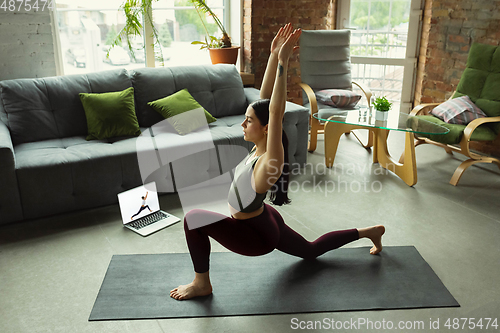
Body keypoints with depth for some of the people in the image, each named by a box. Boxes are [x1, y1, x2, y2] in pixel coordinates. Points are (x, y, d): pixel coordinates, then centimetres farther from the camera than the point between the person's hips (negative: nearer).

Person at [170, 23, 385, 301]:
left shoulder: (270, 161, -31)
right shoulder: (261, 147, -9)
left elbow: (275, 111, -43)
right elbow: (265, 97, -10)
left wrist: (283, 60, -44)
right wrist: (274, 56, -19)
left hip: (258, 235, -9)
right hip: (265, 221, 9)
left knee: (193, 218, -19)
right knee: (311, 251, 30)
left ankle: (201, 284, -3)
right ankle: (369, 232, 36)